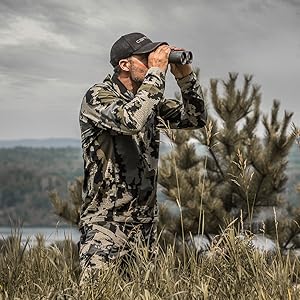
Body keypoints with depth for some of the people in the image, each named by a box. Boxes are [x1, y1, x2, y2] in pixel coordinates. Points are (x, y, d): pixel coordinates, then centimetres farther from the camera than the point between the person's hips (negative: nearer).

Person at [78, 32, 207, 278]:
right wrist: (157, 71, -20)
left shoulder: (150, 100, 12)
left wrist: (185, 75, -1)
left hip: (146, 223, 7)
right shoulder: (97, 97, -10)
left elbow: (196, 119, 13)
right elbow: (131, 121, -30)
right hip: (107, 224, -7)